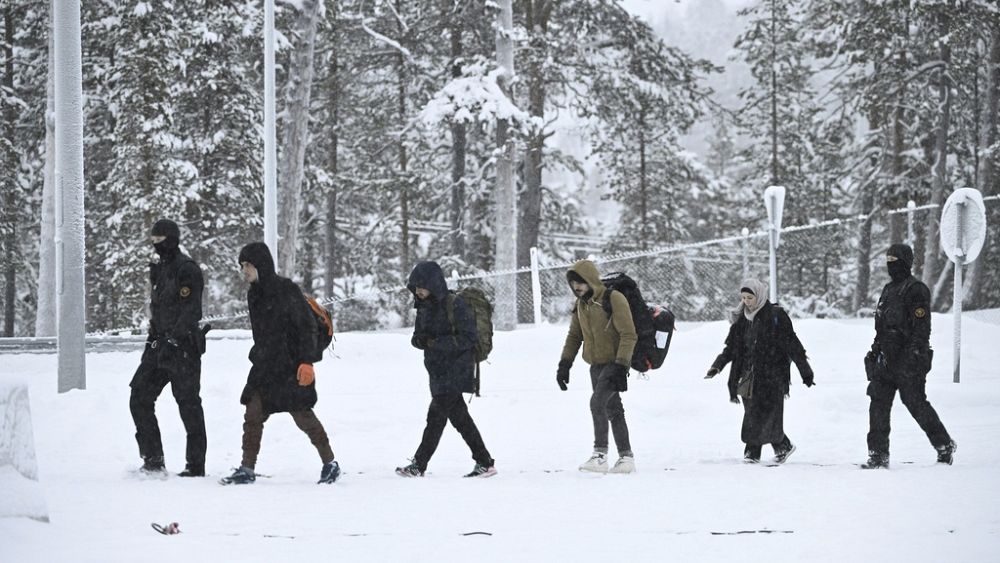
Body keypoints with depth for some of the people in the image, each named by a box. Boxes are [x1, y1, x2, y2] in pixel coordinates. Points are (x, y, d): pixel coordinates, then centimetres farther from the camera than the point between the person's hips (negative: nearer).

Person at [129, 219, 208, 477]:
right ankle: (153, 460, 5)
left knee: (188, 404, -4)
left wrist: (173, 340, -25)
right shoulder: (160, 268, 16)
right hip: (160, 345, 9)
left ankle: (196, 466, 2)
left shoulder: (187, 269, -11)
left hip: (183, 346, -9)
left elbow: (190, 310, -19)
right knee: (139, 398, 2)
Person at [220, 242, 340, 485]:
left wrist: (307, 361, -20)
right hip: (264, 365, 7)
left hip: (291, 366, -7)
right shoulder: (254, 294, 10)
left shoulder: (286, 290, -13)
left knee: (302, 415, -3)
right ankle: (247, 469, 1)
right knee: (253, 415, -2)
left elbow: (307, 326, -14)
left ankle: (330, 463, 12)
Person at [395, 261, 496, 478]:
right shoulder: (424, 306, 9)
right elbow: (417, 337, 15)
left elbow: (468, 338, -17)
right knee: (459, 417, 9)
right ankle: (485, 462, 15)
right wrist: (420, 340, -11)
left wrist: (435, 342, -23)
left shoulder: (454, 305, -15)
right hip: (438, 371, 8)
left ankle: (418, 465, -5)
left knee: (436, 415, -9)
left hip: (456, 370, -8)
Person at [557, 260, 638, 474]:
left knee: (598, 401, -22)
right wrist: (565, 364, 11)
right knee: (612, 409, 10)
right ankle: (626, 456, 17)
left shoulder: (614, 299, -16)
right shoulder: (581, 304, 8)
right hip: (597, 365, 8)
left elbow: (629, 335, -18)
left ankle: (600, 454, -19)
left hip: (615, 363, -8)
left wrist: (621, 367, -23)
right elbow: (574, 336, 20)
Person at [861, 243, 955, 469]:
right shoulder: (889, 289, 18)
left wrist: (913, 354, -22)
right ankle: (878, 454, 1)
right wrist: (876, 349, 20)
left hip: (908, 359, -8)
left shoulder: (916, 290, -9)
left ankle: (945, 446, 15)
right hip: (886, 359, 8)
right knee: (878, 404, 0)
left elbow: (922, 327, -15)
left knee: (916, 404, -2)